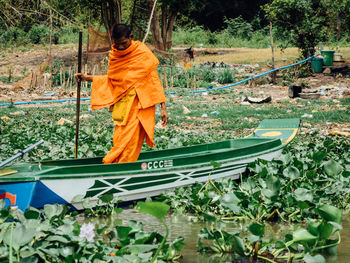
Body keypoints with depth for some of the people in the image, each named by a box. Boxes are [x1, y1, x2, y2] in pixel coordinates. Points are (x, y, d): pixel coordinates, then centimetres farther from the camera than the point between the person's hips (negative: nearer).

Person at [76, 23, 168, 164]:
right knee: (119, 144, 2)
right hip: (121, 106, 5)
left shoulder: (143, 54, -6)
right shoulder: (114, 55, 10)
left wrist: (163, 107, -7)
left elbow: (155, 81, -3)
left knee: (129, 144, -11)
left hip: (139, 105, -5)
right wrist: (87, 78, 18)